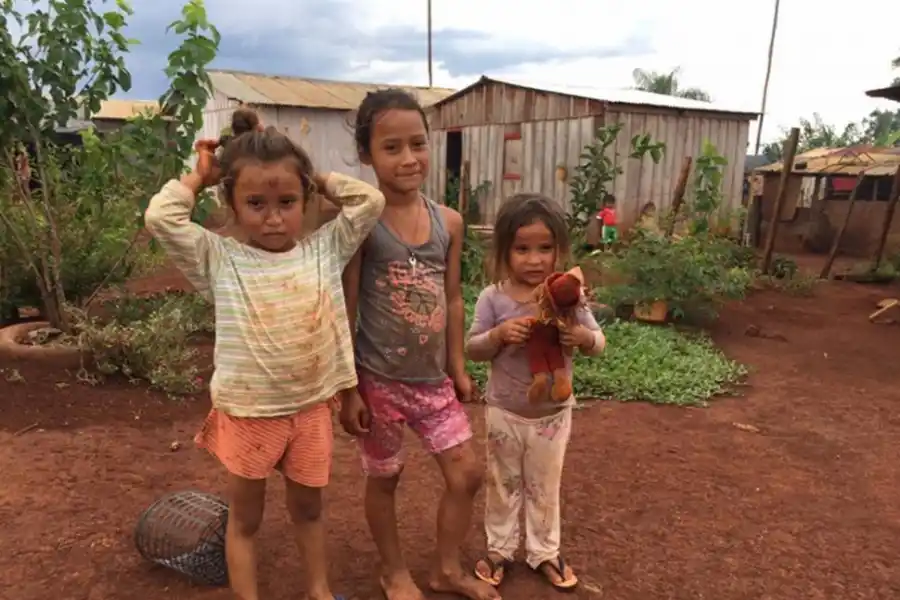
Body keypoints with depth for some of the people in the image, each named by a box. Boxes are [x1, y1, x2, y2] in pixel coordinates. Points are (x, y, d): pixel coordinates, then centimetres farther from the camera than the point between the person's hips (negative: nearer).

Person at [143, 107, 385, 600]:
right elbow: (160, 216, -20)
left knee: (308, 509, 23)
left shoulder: (325, 250, -4)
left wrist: (316, 177, -1)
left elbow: (371, 201, -7)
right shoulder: (220, 260, -10)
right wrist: (199, 176, -6)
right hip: (248, 415, -2)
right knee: (245, 519, 17)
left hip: (311, 409, 3)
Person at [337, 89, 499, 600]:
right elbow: (345, 312, -13)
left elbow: (453, 299, 7)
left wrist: (458, 366, 10)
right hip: (380, 380, -5)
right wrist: (348, 389, -11)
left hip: (434, 378, 5)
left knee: (468, 473, 11)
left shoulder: (449, 221, -1)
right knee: (385, 478, 15)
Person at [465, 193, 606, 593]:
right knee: (503, 485, 18)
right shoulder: (493, 298, -14)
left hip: (553, 413, 1)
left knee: (545, 488, 19)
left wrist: (583, 337, -26)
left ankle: (544, 552, 39)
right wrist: (498, 335, -28)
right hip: (504, 412, 0)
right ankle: (499, 549, 39)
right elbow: (473, 349, -8)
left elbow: (598, 343, -3)